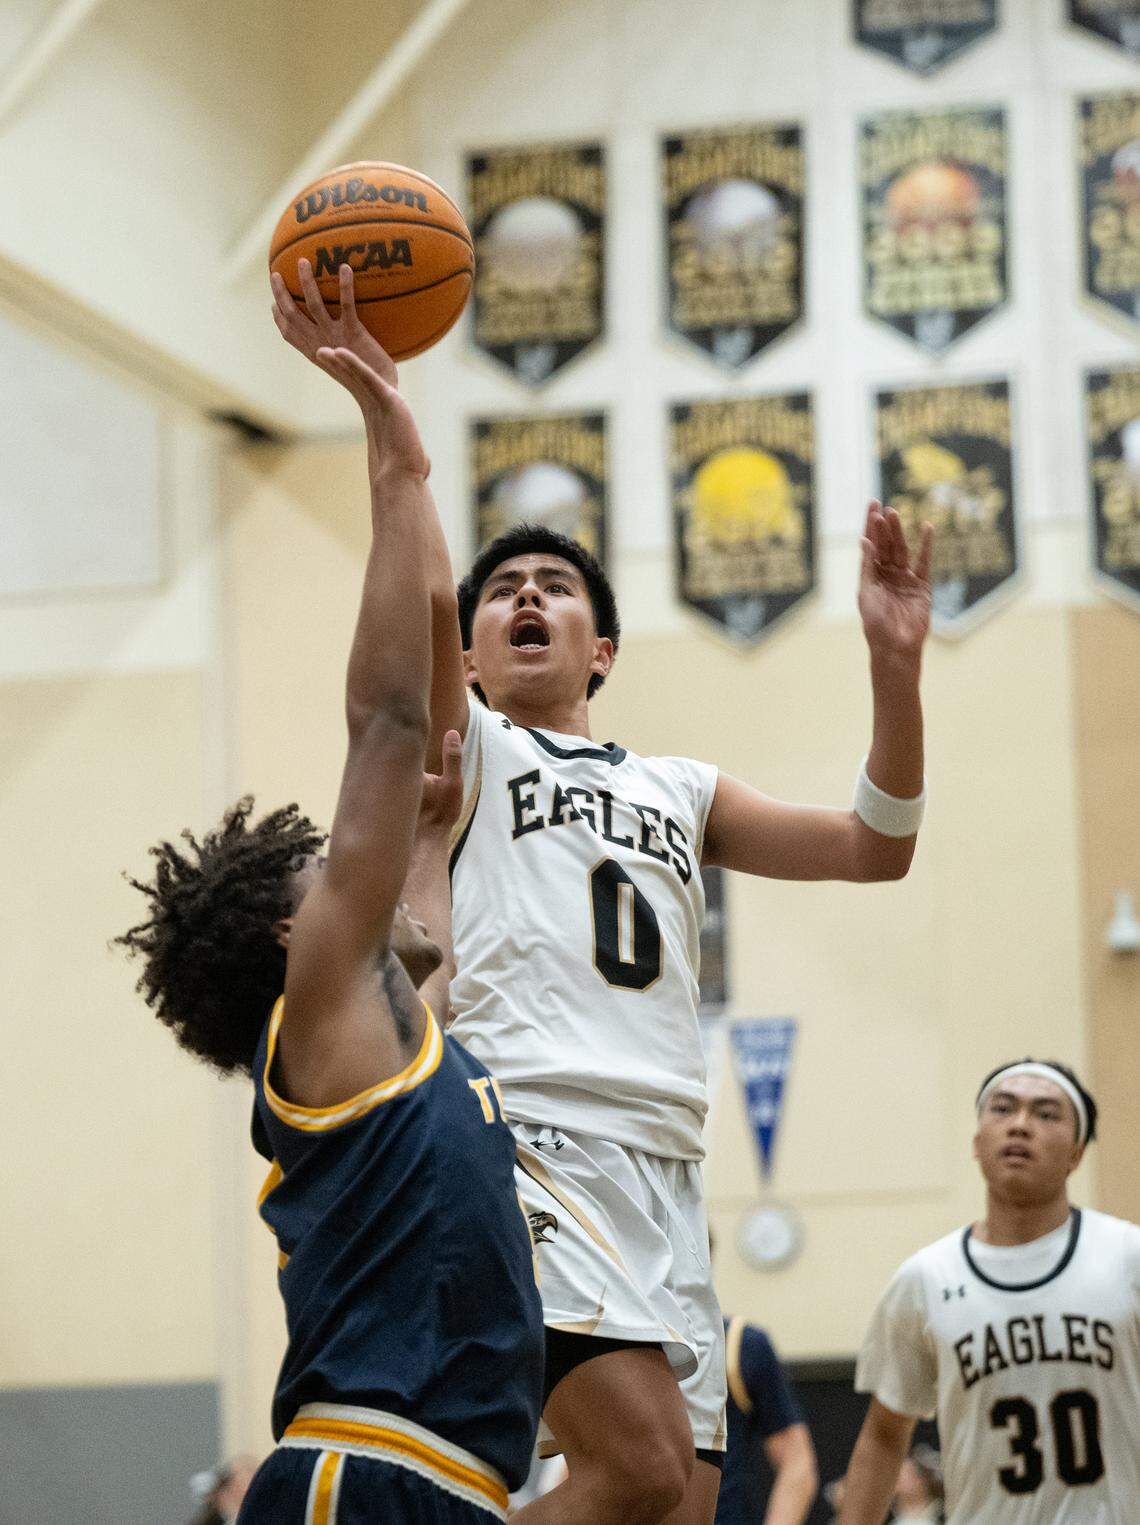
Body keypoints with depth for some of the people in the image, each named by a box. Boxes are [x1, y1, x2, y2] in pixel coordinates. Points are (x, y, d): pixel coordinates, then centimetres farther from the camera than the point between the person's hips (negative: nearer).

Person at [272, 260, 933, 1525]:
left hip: (662, 1170, 6)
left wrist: (893, 661, 8)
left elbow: (874, 846, 19)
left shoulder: (680, 791, 28)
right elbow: (421, 598, -6)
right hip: (523, 1136, -6)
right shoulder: (463, 749, 14)